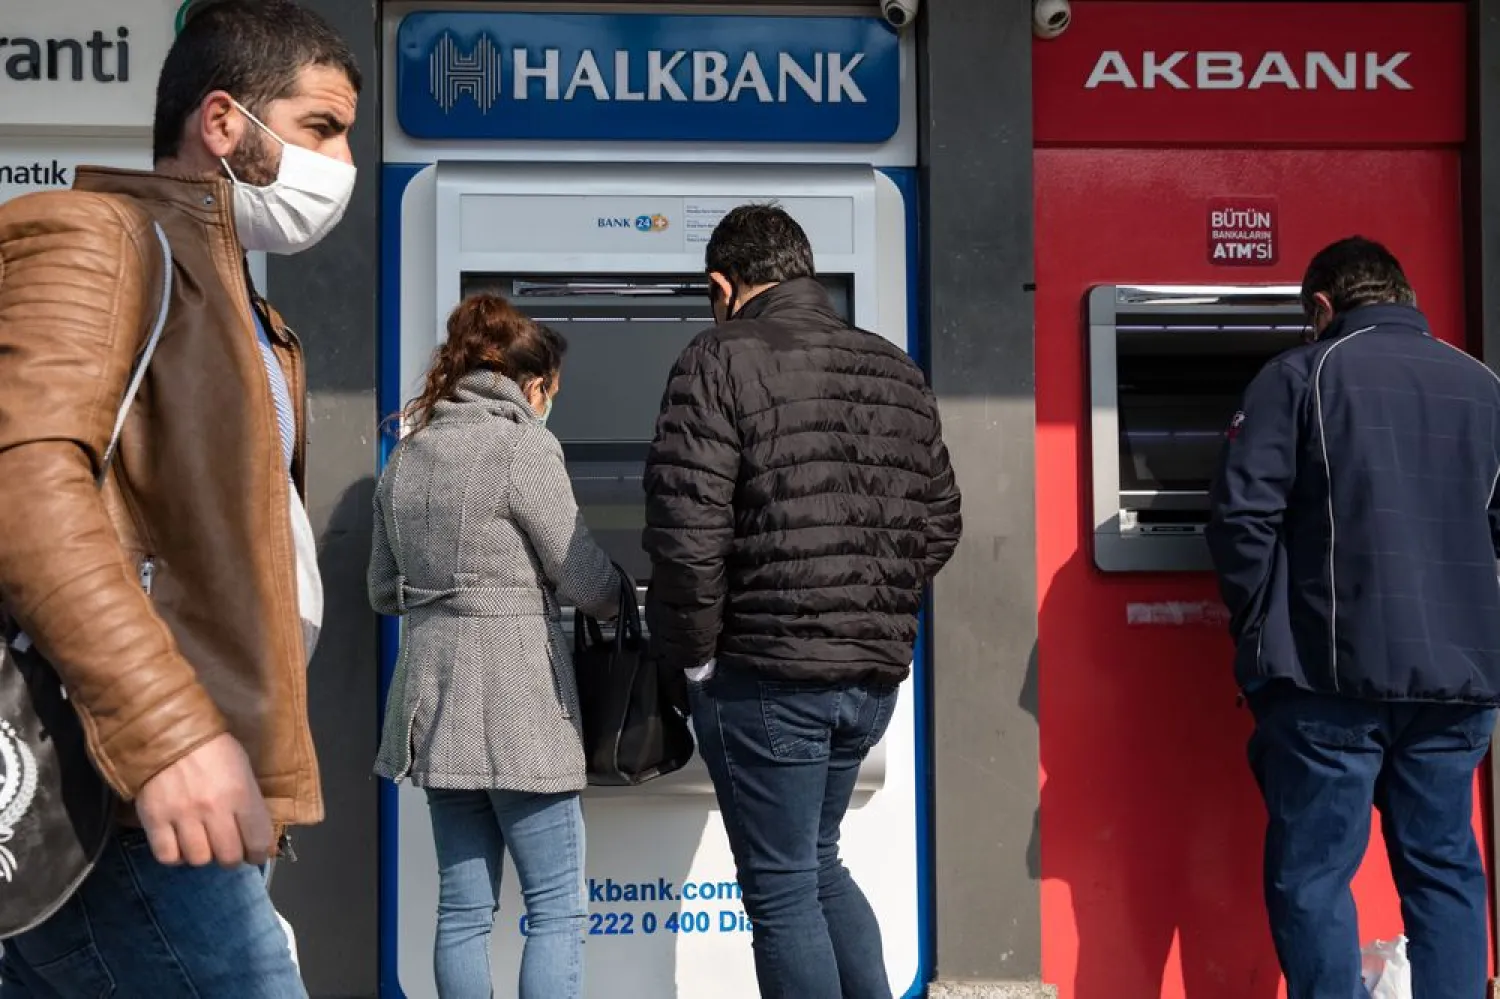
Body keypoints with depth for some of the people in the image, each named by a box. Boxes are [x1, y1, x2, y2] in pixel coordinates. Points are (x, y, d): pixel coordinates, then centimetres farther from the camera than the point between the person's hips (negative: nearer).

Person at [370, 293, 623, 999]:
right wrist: (624, 602, 14)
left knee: (464, 907, 12)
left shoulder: (407, 456, 11)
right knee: (557, 907, 2)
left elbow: (384, 590, 17)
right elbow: (585, 581, -6)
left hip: (433, 694, 7)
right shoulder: (525, 447, -11)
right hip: (515, 699, -7)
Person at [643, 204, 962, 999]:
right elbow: (938, 523, 13)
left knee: (782, 890, 7)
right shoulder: (896, 373, 11)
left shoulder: (720, 364, -10)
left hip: (765, 675, -7)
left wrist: (693, 654, -5)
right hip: (876, 673, 7)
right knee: (818, 864, 24)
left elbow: (686, 534, -18)